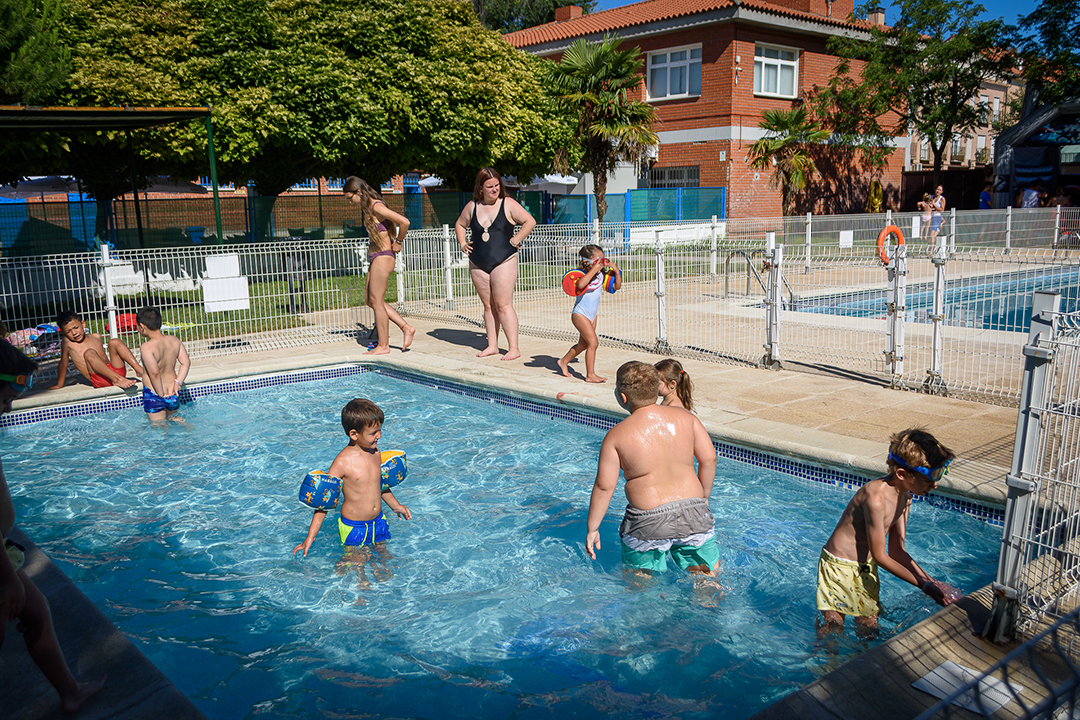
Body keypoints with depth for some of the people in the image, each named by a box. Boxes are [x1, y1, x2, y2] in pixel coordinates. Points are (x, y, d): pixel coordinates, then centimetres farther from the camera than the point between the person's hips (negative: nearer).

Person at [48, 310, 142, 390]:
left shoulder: (96, 337, 14)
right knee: (89, 353, -26)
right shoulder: (67, 342, 4)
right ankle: (117, 380, -41)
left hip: (116, 371, 4)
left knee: (115, 341, -8)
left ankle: (139, 369, -21)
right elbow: (63, 363, 10)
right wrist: (59, 385, 16)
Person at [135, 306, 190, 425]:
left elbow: (154, 373, -27)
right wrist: (177, 382, 1)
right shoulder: (174, 340, -1)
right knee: (170, 418, 26)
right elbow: (186, 363, 1)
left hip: (153, 395, -6)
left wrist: (161, 394, -17)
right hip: (174, 394, 6)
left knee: (159, 425, 11)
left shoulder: (147, 347, -22)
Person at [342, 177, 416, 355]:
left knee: (377, 302, -3)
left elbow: (405, 222, -24)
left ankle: (383, 346, 6)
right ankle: (406, 328, 17)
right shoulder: (368, 207, 13)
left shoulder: (377, 207, -17)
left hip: (383, 258, -10)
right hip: (375, 259, 10)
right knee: (371, 301, 14)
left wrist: (398, 242, -10)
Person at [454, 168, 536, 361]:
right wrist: (462, 244, 11)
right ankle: (492, 345, 17)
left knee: (503, 305, -9)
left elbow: (530, 222, -5)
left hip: (504, 261, -5)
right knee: (488, 305, 9)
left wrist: (515, 240, -10)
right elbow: (459, 225, 25)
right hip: (478, 264, 5)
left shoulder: (508, 204, -3)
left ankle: (513, 348, -6)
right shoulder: (472, 206, 9)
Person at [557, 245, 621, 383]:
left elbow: (617, 286, 3)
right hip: (580, 314, -8)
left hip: (592, 315, 8)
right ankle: (590, 375, -8)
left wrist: (616, 271, -11)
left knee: (583, 344, 19)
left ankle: (564, 361, 41)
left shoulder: (602, 275, -2)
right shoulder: (582, 274, -20)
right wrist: (594, 270, -41)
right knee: (593, 342, -15)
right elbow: (580, 284, -44)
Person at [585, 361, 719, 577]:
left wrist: (592, 528, 4)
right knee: (709, 575, 20)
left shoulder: (616, 435, -9)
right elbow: (709, 459, 2)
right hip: (693, 514, 3)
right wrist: (703, 497, 17)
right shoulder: (684, 417, -1)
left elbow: (604, 487, -7)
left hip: (648, 522, -2)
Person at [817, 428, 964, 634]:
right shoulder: (876, 497, -32)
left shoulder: (904, 496, -3)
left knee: (870, 626, 14)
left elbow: (896, 550, 4)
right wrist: (925, 586, -19)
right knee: (833, 627, 4)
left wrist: (930, 580, -6)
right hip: (839, 568, -8)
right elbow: (880, 556, -24)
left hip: (866, 568, 8)